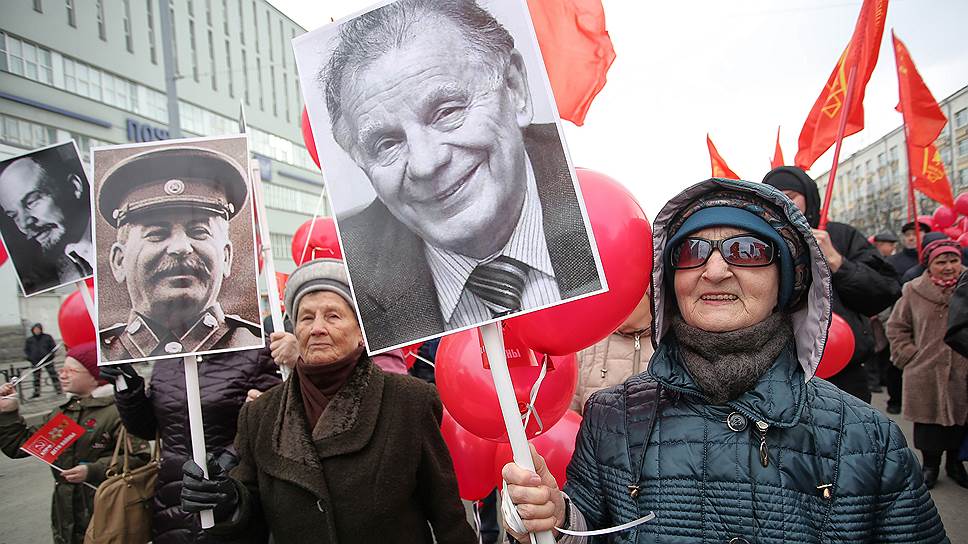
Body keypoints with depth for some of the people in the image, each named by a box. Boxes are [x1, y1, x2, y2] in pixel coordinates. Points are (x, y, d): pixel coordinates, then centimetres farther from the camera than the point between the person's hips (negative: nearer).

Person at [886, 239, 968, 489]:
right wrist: (910, 356, -2)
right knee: (929, 421, 7)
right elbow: (896, 327, 6)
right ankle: (930, 464, 24)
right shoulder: (914, 291, -3)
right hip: (926, 374, -1)